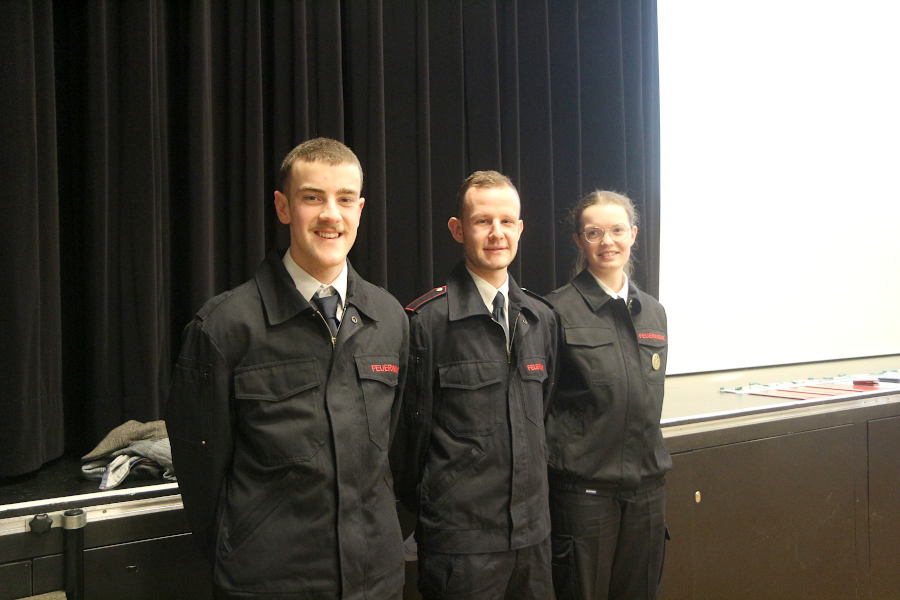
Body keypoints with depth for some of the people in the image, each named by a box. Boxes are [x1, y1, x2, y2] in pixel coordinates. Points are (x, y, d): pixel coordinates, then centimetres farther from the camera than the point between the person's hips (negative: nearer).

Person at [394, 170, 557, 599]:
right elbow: (412, 424, -6)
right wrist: (420, 503, 2)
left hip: (533, 531, 6)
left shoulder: (541, 318, 8)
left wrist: (535, 492, 15)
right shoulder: (426, 319, -13)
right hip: (461, 537, -6)